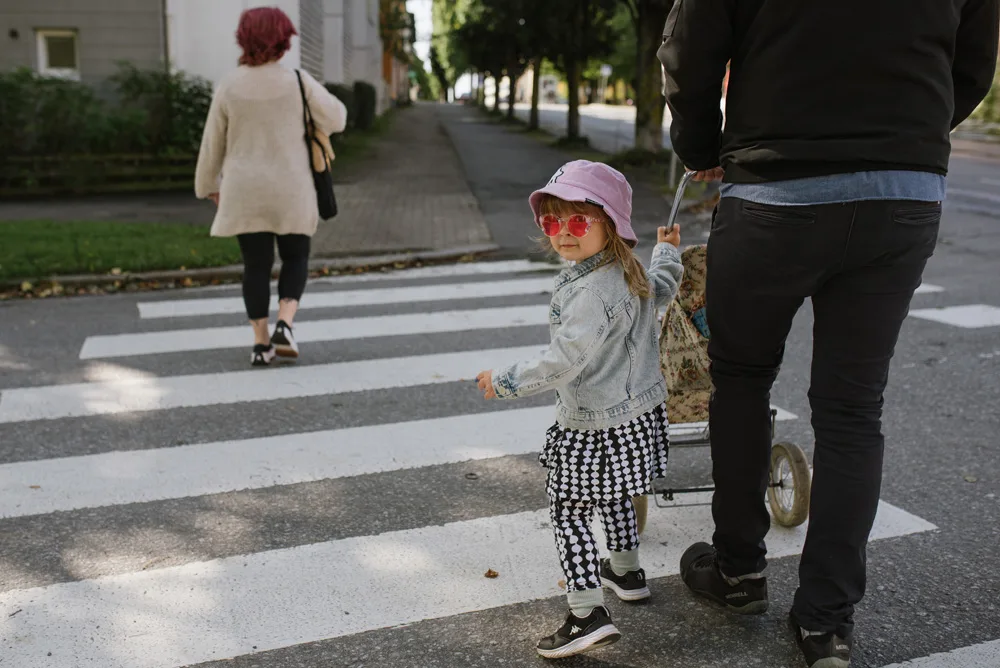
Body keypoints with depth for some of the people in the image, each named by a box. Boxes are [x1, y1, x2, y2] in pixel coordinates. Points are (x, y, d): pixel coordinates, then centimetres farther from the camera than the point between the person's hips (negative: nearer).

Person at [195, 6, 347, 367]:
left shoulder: (229, 86, -1)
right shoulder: (298, 82, -8)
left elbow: (213, 143, 6)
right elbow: (336, 119, 1)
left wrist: (209, 185, 19)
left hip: (244, 192, 2)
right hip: (291, 191, -1)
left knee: (256, 265, 9)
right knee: (295, 259, 14)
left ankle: (261, 343, 9)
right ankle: (284, 326, -4)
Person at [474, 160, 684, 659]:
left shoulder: (592, 292, -28)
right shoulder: (631, 272, 3)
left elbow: (563, 362, -31)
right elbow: (661, 289, 26)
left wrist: (503, 382, -22)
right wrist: (667, 249, 45)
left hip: (596, 427, -10)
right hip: (637, 412, 10)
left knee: (568, 512, -3)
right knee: (613, 497, 28)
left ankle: (587, 613, -4)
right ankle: (625, 571, 47)